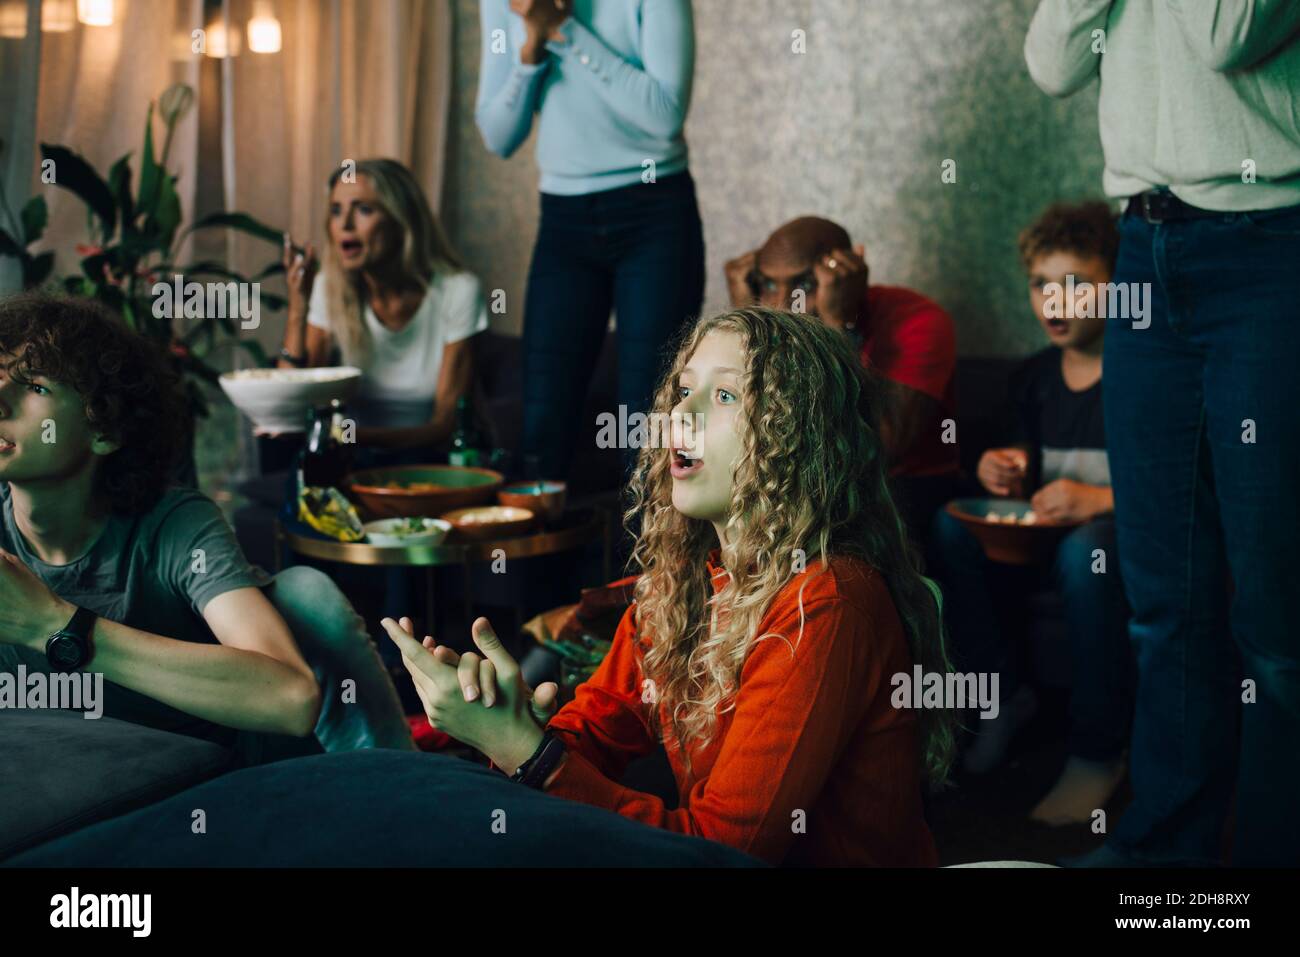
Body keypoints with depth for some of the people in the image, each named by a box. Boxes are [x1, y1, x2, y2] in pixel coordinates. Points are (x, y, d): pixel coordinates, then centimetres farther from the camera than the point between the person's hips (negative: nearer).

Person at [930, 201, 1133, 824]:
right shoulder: (1034, 376, 11)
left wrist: (1101, 499, -27)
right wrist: (1007, 479, -4)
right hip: (1047, 535, 6)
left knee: (1085, 552, -39)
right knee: (952, 527, -18)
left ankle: (1098, 754, -24)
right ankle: (1002, 695, -5)